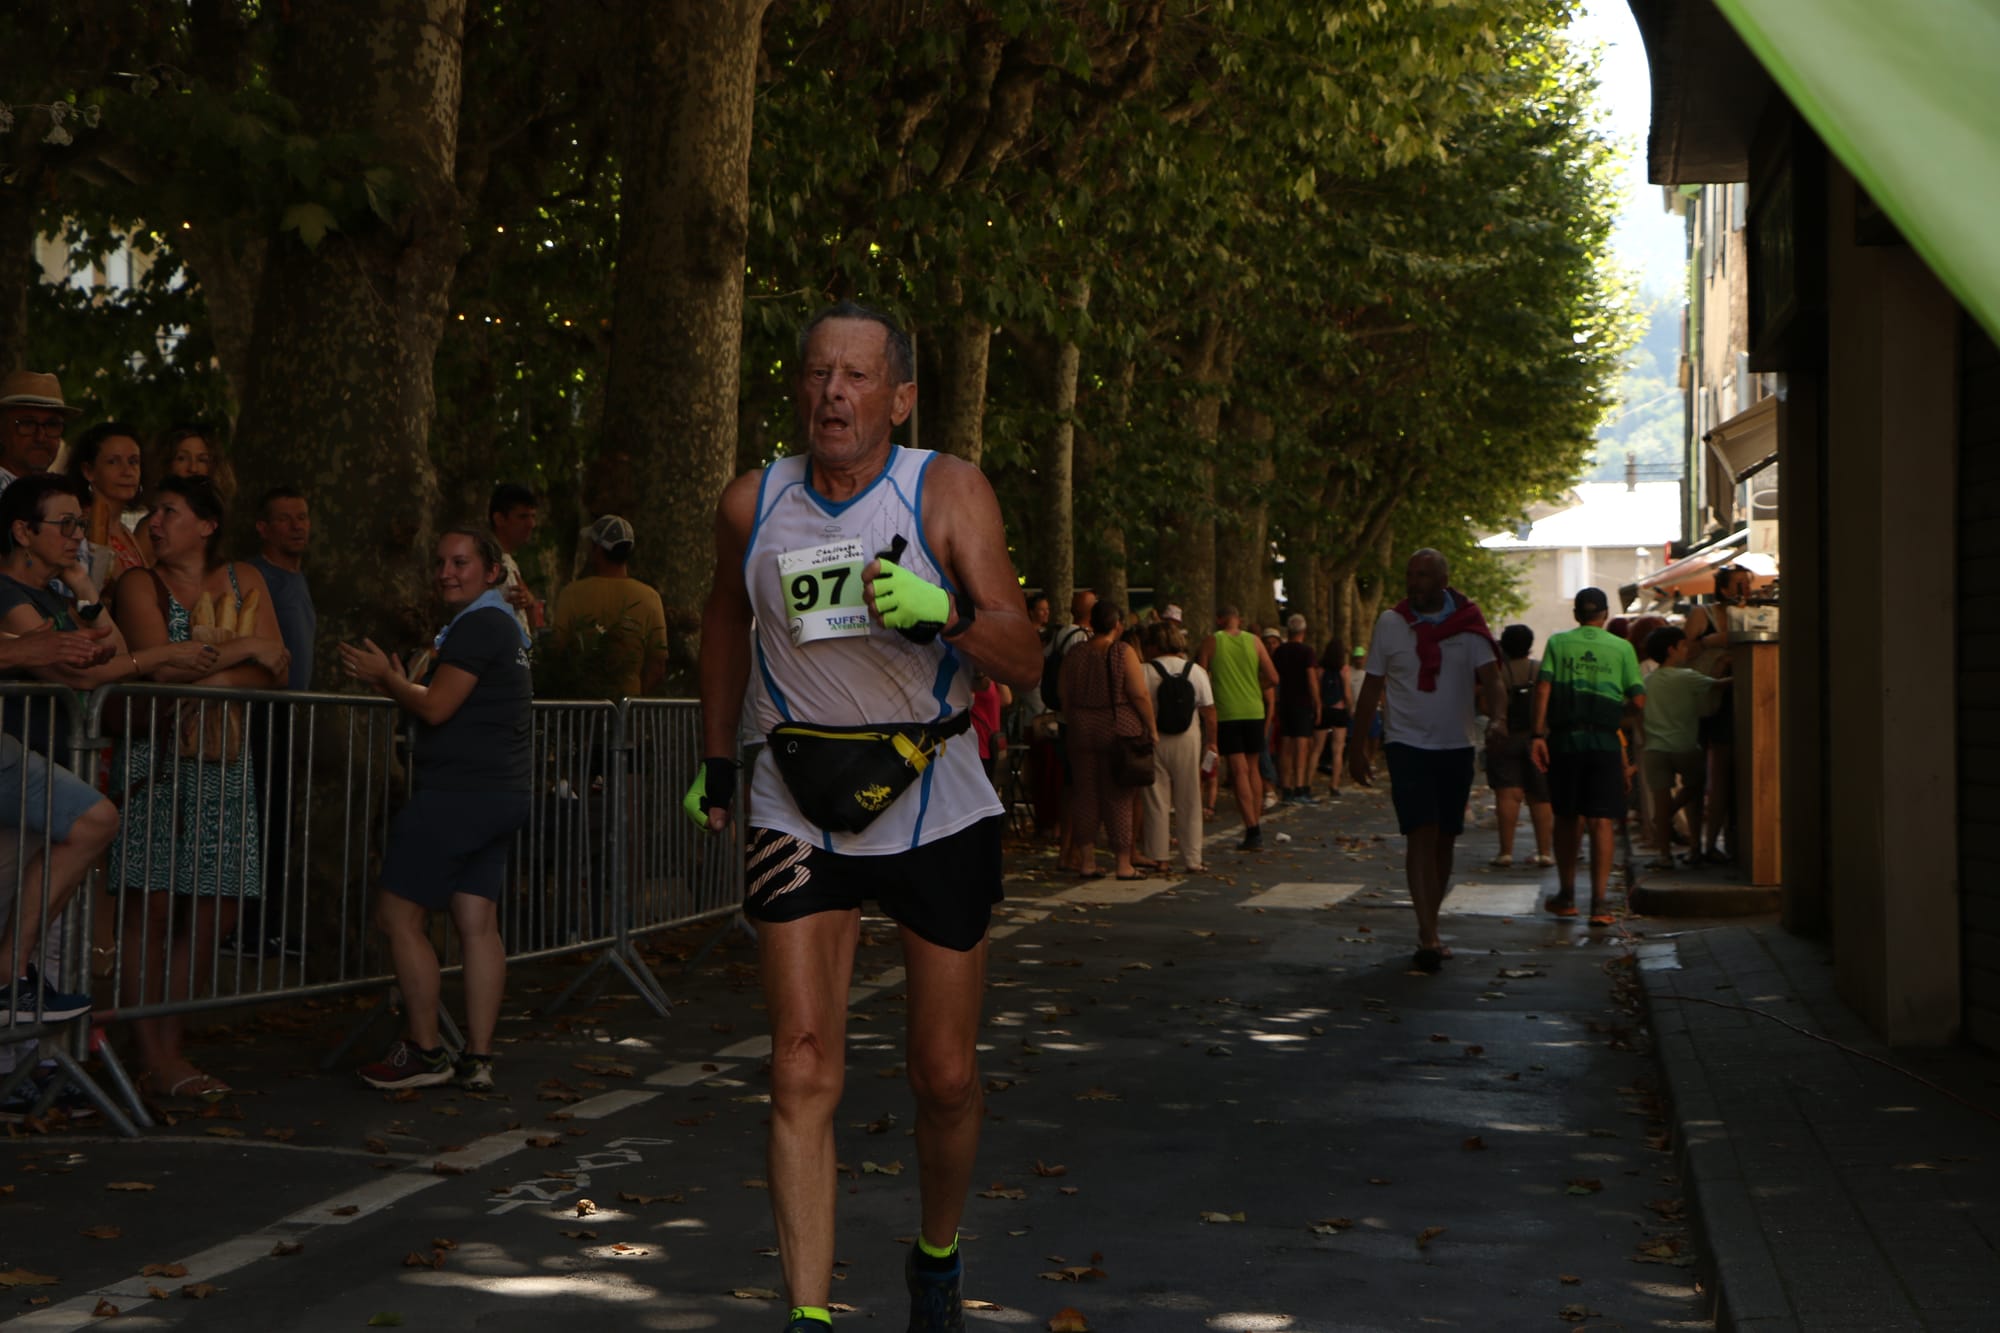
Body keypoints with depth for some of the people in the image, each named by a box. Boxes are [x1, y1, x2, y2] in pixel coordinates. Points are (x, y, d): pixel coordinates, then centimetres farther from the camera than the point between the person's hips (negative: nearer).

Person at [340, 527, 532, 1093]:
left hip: (456, 792, -10)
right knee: (478, 923, 6)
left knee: (399, 916, -2)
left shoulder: (477, 624, -12)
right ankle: (478, 1060, 6)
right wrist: (397, 683, 14)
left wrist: (388, 678, -1)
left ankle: (425, 1052, 1)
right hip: (500, 793, 10)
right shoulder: (505, 626, 20)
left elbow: (436, 707, -16)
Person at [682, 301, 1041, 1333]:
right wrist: (714, 758, 21)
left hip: (937, 811, -1)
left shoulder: (947, 491, -9)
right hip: (798, 812, 1)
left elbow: (1025, 660, -16)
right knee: (803, 1074, -10)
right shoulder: (753, 504, -2)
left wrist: (945, 612, -35)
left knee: (946, 1076, 9)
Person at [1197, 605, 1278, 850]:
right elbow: (1273, 677, 2)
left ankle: (1252, 831, -12)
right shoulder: (1253, 641, 4)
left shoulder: (1212, 641, -1)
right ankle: (1257, 821, 19)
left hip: (1226, 712, -3)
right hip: (1254, 711, 3)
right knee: (1252, 768, 16)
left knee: (1239, 771, -4)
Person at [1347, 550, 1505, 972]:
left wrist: (1497, 718, -30)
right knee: (1422, 835, -14)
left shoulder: (1469, 625, 0)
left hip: (1456, 747, 2)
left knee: (1444, 841, 10)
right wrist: (1356, 747, 4)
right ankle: (1428, 935, -18)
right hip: (1407, 743, -2)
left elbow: (1489, 678, -9)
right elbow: (1372, 687, 5)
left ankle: (1428, 931, 23)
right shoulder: (1391, 623, 0)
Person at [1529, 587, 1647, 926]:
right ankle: (1599, 902, -11)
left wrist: (1538, 735, -6)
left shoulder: (1558, 642, 6)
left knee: (1568, 818, 14)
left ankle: (1566, 895, 23)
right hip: (1605, 741, -1)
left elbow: (1543, 686, -4)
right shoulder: (1622, 648, 4)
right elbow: (1638, 699, 0)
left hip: (1565, 737, 1)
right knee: (1601, 821, -3)